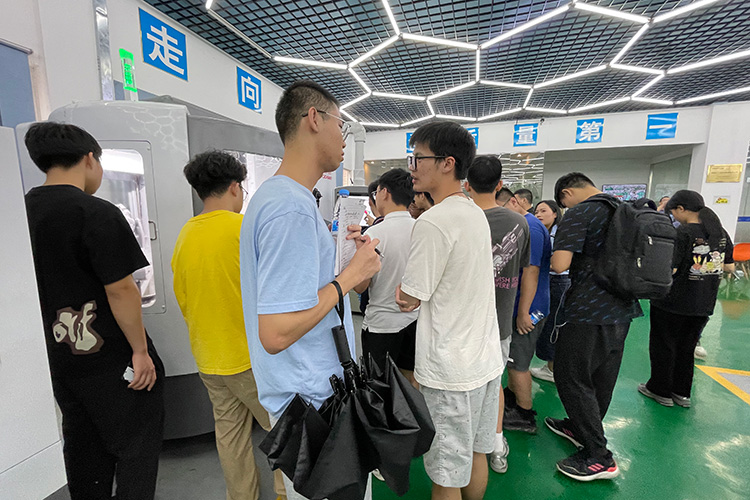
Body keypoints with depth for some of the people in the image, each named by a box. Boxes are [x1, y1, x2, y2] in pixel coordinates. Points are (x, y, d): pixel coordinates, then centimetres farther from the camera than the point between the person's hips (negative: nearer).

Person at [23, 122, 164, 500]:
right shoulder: (99, 214, -20)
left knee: (83, 447, 23)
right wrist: (140, 351, -13)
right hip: (111, 360, -7)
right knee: (136, 448, 10)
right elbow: (120, 290, -22)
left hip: (59, 357, 8)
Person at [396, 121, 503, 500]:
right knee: (475, 454, 26)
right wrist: (411, 290, -1)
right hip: (486, 358, 9)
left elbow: (408, 300, -17)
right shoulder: (476, 213, 7)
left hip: (450, 371, -9)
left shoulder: (433, 221, -23)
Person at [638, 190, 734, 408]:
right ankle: (682, 393, 31)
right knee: (686, 349, 20)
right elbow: (729, 267, 12)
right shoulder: (721, 233, 3)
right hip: (704, 305, 7)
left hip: (672, 304, -6)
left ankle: (660, 391, 23)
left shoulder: (682, 233, -19)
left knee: (663, 348, 10)